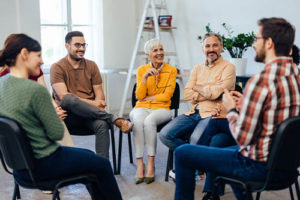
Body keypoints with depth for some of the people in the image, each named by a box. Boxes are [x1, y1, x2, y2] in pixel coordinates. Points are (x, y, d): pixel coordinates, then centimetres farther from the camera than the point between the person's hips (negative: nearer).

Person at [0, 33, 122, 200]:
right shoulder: (35, 90, -27)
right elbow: (57, 134, -21)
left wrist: (52, 115, 8)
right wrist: (56, 117, -2)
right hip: (42, 165, -9)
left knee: (89, 155, 26)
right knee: (102, 165, 12)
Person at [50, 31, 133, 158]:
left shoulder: (91, 65, 16)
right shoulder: (57, 67, 2)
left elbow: (99, 92, 11)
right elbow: (63, 96, -11)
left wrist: (98, 104, -14)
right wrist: (90, 103, -21)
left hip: (90, 115, 3)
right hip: (68, 116, -3)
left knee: (102, 124, -32)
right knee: (69, 99, -37)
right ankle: (114, 119, -32)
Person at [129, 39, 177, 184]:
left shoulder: (171, 70, 3)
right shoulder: (141, 70, 7)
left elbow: (167, 96, -3)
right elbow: (139, 96, -1)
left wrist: (148, 98, -4)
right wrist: (145, 77, -13)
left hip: (161, 108, -1)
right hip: (141, 108, 2)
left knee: (149, 121, -36)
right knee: (137, 121, -35)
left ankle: (151, 164, -27)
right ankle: (139, 163, -31)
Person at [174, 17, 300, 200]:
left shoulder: (261, 80, -25)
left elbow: (242, 138, -23)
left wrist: (231, 109, -5)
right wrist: (245, 104, 10)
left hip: (259, 165, -9)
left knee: (182, 153, 2)